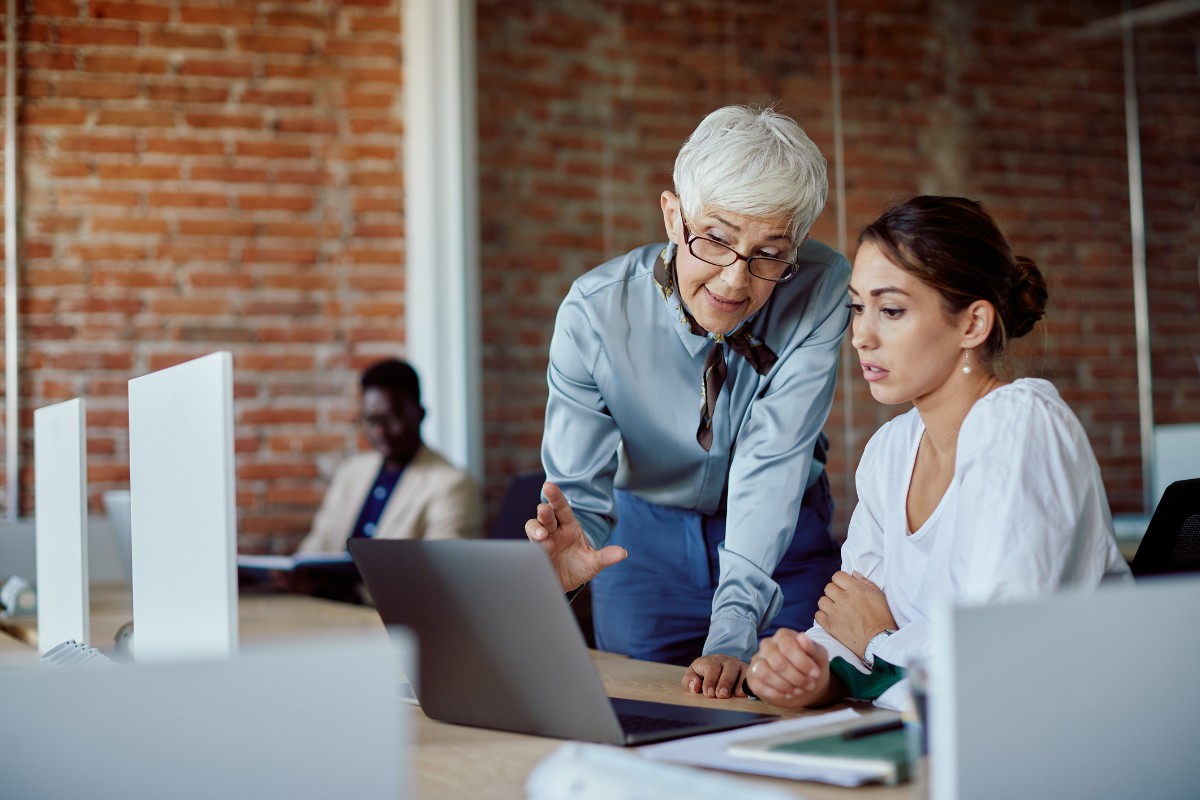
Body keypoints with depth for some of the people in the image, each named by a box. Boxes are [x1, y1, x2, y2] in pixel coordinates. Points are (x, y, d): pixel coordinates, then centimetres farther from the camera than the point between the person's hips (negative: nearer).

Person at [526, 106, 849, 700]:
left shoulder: (822, 290, -24)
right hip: (644, 535, 0)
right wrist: (566, 556, -46)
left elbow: (772, 463, -29)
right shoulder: (594, 313, -23)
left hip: (783, 539, 0)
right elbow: (578, 490, -22)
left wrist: (732, 635, -38)